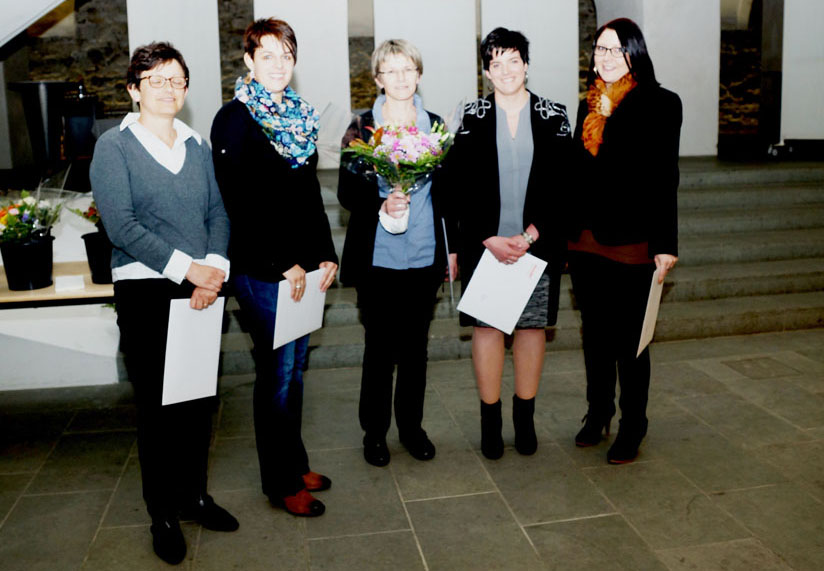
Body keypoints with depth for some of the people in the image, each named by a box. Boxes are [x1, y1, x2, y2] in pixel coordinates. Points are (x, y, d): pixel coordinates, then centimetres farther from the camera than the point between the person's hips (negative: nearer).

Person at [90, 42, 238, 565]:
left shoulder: (198, 146, 13)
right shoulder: (114, 146, -2)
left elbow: (218, 212, 7)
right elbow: (121, 224, -12)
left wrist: (214, 269, -11)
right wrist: (188, 268, -18)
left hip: (202, 290, 4)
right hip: (146, 292, -4)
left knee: (201, 399, 11)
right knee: (158, 405, 4)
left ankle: (194, 494, 30)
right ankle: (163, 515, 20)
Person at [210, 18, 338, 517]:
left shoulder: (299, 116, 14)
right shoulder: (235, 119, -7)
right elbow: (239, 203, -14)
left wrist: (326, 253, 9)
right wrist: (284, 263, -16)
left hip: (303, 266, 7)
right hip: (261, 269, -7)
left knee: (295, 368, 14)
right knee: (277, 372, 2)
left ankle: (296, 463, 29)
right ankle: (282, 483, 16)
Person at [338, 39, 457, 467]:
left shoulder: (434, 126, 8)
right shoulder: (360, 128, 0)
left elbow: (445, 190, 11)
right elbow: (346, 192, -2)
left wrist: (453, 248, 10)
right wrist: (381, 203, -21)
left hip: (424, 256, 3)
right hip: (377, 257, -2)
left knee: (415, 345, 12)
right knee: (379, 347, 5)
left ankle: (411, 426, 27)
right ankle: (374, 430, 21)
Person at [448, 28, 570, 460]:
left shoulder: (553, 117, 4)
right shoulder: (470, 118, 3)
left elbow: (561, 185, 0)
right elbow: (460, 186, -1)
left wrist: (529, 235, -11)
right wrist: (490, 239, -11)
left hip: (537, 243, 1)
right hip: (484, 243, 0)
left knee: (532, 326, 7)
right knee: (486, 327, 3)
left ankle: (525, 419, 20)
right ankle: (490, 420, 16)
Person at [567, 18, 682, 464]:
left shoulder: (659, 104, -4)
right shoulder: (589, 106, 12)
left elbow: (664, 177, -7)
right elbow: (578, 173, 13)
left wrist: (665, 244, -11)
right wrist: (567, 234, 12)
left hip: (630, 243, -5)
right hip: (585, 241, 5)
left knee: (630, 340, 4)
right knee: (595, 334, 16)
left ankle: (632, 429, 19)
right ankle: (598, 413, 32)